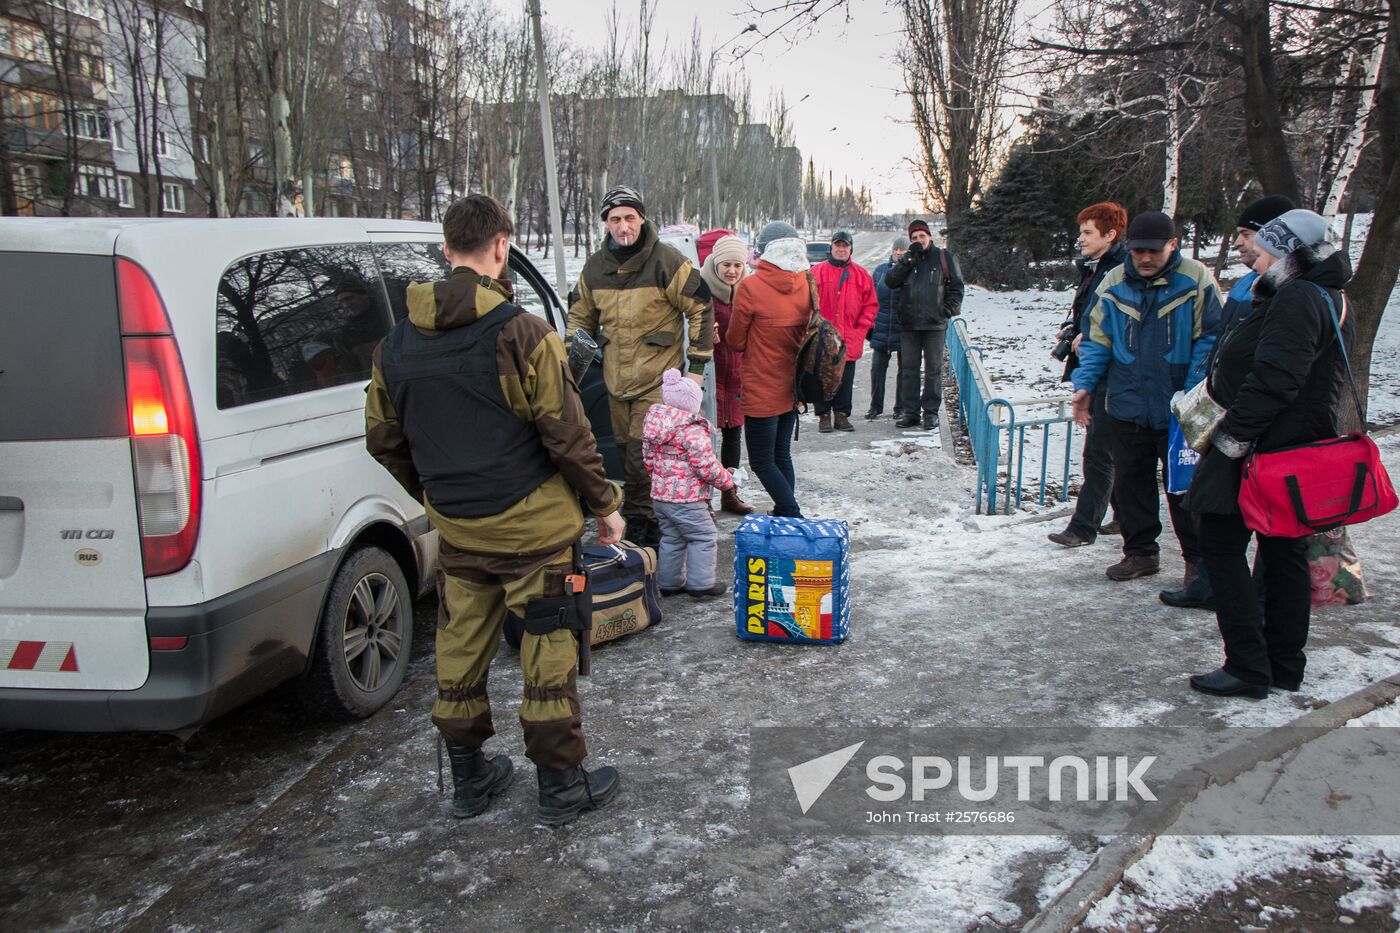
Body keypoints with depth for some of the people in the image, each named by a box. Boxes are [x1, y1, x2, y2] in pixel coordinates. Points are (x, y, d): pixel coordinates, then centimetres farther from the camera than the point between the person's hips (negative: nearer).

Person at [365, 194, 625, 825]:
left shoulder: (397, 342, 2)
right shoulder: (521, 333, -17)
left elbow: (384, 440, 10)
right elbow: (568, 437, -15)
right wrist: (605, 504, -1)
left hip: (455, 529, 6)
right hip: (531, 526, -5)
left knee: (461, 649, 17)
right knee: (548, 653, 7)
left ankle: (468, 779, 32)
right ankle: (561, 786, 19)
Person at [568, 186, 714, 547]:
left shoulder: (666, 261, -10)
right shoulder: (595, 267, 6)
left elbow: (701, 308, -6)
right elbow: (581, 314, 21)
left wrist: (697, 364, -6)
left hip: (658, 378, -5)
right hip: (615, 378, 6)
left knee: (643, 456, -12)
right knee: (628, 451, 12)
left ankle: (638, 518, 4)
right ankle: (640, 519, 25)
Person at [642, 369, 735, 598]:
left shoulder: (652, 426, 4)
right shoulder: (693, 431, -20)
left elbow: (649, 459, 12)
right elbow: (706, 467, -20)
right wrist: (727, 480, -4)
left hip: (659, 495, 8)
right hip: (687, 498, -8)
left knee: (671, 538, 19)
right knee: (704, 537, 5)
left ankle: (669, 581, 26)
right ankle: (700, 583, 7)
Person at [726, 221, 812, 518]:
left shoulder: (751, 287, -17)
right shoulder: (806, 284, 0)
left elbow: (736, 340, -7)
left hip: (762, 390, -6)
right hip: (792, 386, 6)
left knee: (762, 461, 3)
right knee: (782, 455, 17)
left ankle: (793, 518, -4)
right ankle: (784, 515, 24)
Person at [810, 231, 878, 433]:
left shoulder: (861, 274, 7)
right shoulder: (817, 272, 1)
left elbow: (871, 304, 9)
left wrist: (861, 328, -1)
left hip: (849, 341, 2)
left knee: (846, 381, 7)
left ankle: (842, 414, 17)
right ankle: (824, 415, 12)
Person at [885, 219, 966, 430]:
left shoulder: (944, 258, 4)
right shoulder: (907, 259, 12)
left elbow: (957, 286, 7)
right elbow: (890, 281, -5)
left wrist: (948, 309, -6)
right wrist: (910, 258, -10)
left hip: (935, 324, -3)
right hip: (909, 325, 3)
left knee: (933, 369, 2)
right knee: (909, 369, 5)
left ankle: (931, 412, 9)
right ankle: (911, 412, 12)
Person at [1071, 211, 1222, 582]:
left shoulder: (1196, 281, -7)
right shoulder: (1114, 284, 2)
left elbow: (1210, 339, -6)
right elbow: (1097, 340, 8)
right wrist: (1085, 384, -2)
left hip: (1179, 410, -3)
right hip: (1127, 407, 3)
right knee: (1131, 482, 12)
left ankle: (1198, 558, 20)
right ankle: (1140, 552, 26)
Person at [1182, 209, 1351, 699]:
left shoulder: (1297, 297, -18)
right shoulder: (1327, 297, 17)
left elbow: (1273, 379, -26)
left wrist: (1232, 435, -22)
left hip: (1263, 450, -10)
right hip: (1298, 446, 10)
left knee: (1222, 546, -4)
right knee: (1284, 552, 13)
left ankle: (1248, 668, -3)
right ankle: (1285, 666, 21)